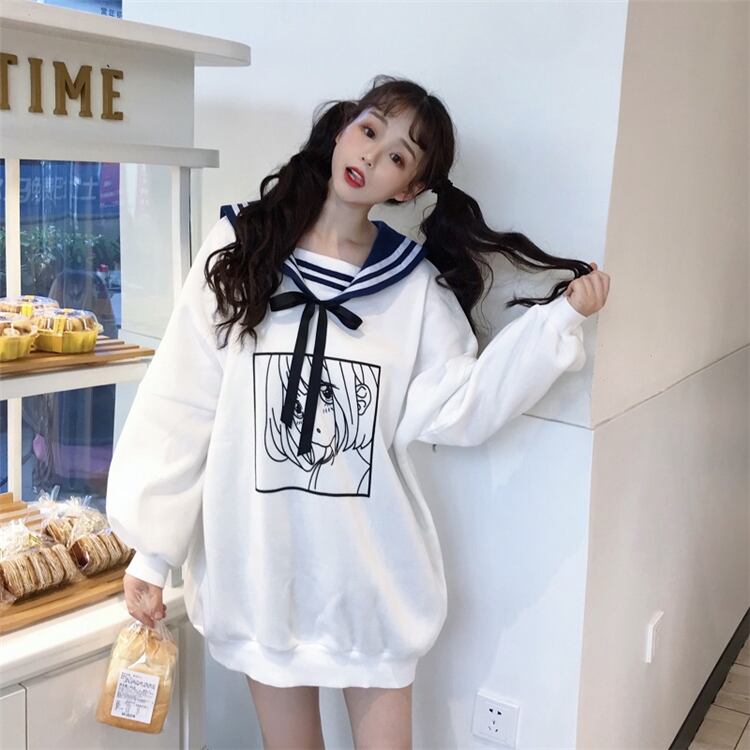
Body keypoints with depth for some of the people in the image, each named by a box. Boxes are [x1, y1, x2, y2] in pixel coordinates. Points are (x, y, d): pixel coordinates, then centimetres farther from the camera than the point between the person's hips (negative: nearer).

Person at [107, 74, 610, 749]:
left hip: (372, 568, 1)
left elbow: (456, 409, -10)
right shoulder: (239, 248, -4)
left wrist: (559, 319, -14)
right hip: (259, 562, 0)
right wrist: (150, 548, -4)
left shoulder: (416, 282, -2)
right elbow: (179, 407, -4)